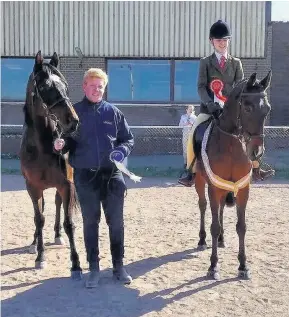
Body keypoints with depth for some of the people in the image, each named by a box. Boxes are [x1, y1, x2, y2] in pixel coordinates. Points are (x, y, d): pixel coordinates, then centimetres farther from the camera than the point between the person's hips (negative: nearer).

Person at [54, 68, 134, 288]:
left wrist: (123, 150, -13)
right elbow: (68, 142, 4)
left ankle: (119, 265, 23)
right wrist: (61, 145, -19)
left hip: (112, 174, 1)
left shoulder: (113, 112, 2)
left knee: (116, 221, 8)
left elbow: (129, 138, 7)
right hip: (85, 176, 0)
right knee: (90, 222, 8)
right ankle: (94, 268, 21)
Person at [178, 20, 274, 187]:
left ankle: (256, 169, 12)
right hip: (209, 108, -1)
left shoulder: (236, 63, 8)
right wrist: (210, 103, -22)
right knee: (193, 134, -19)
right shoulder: (205, 62, 4)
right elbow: (201, 86, -5)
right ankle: (191, 172, -7)